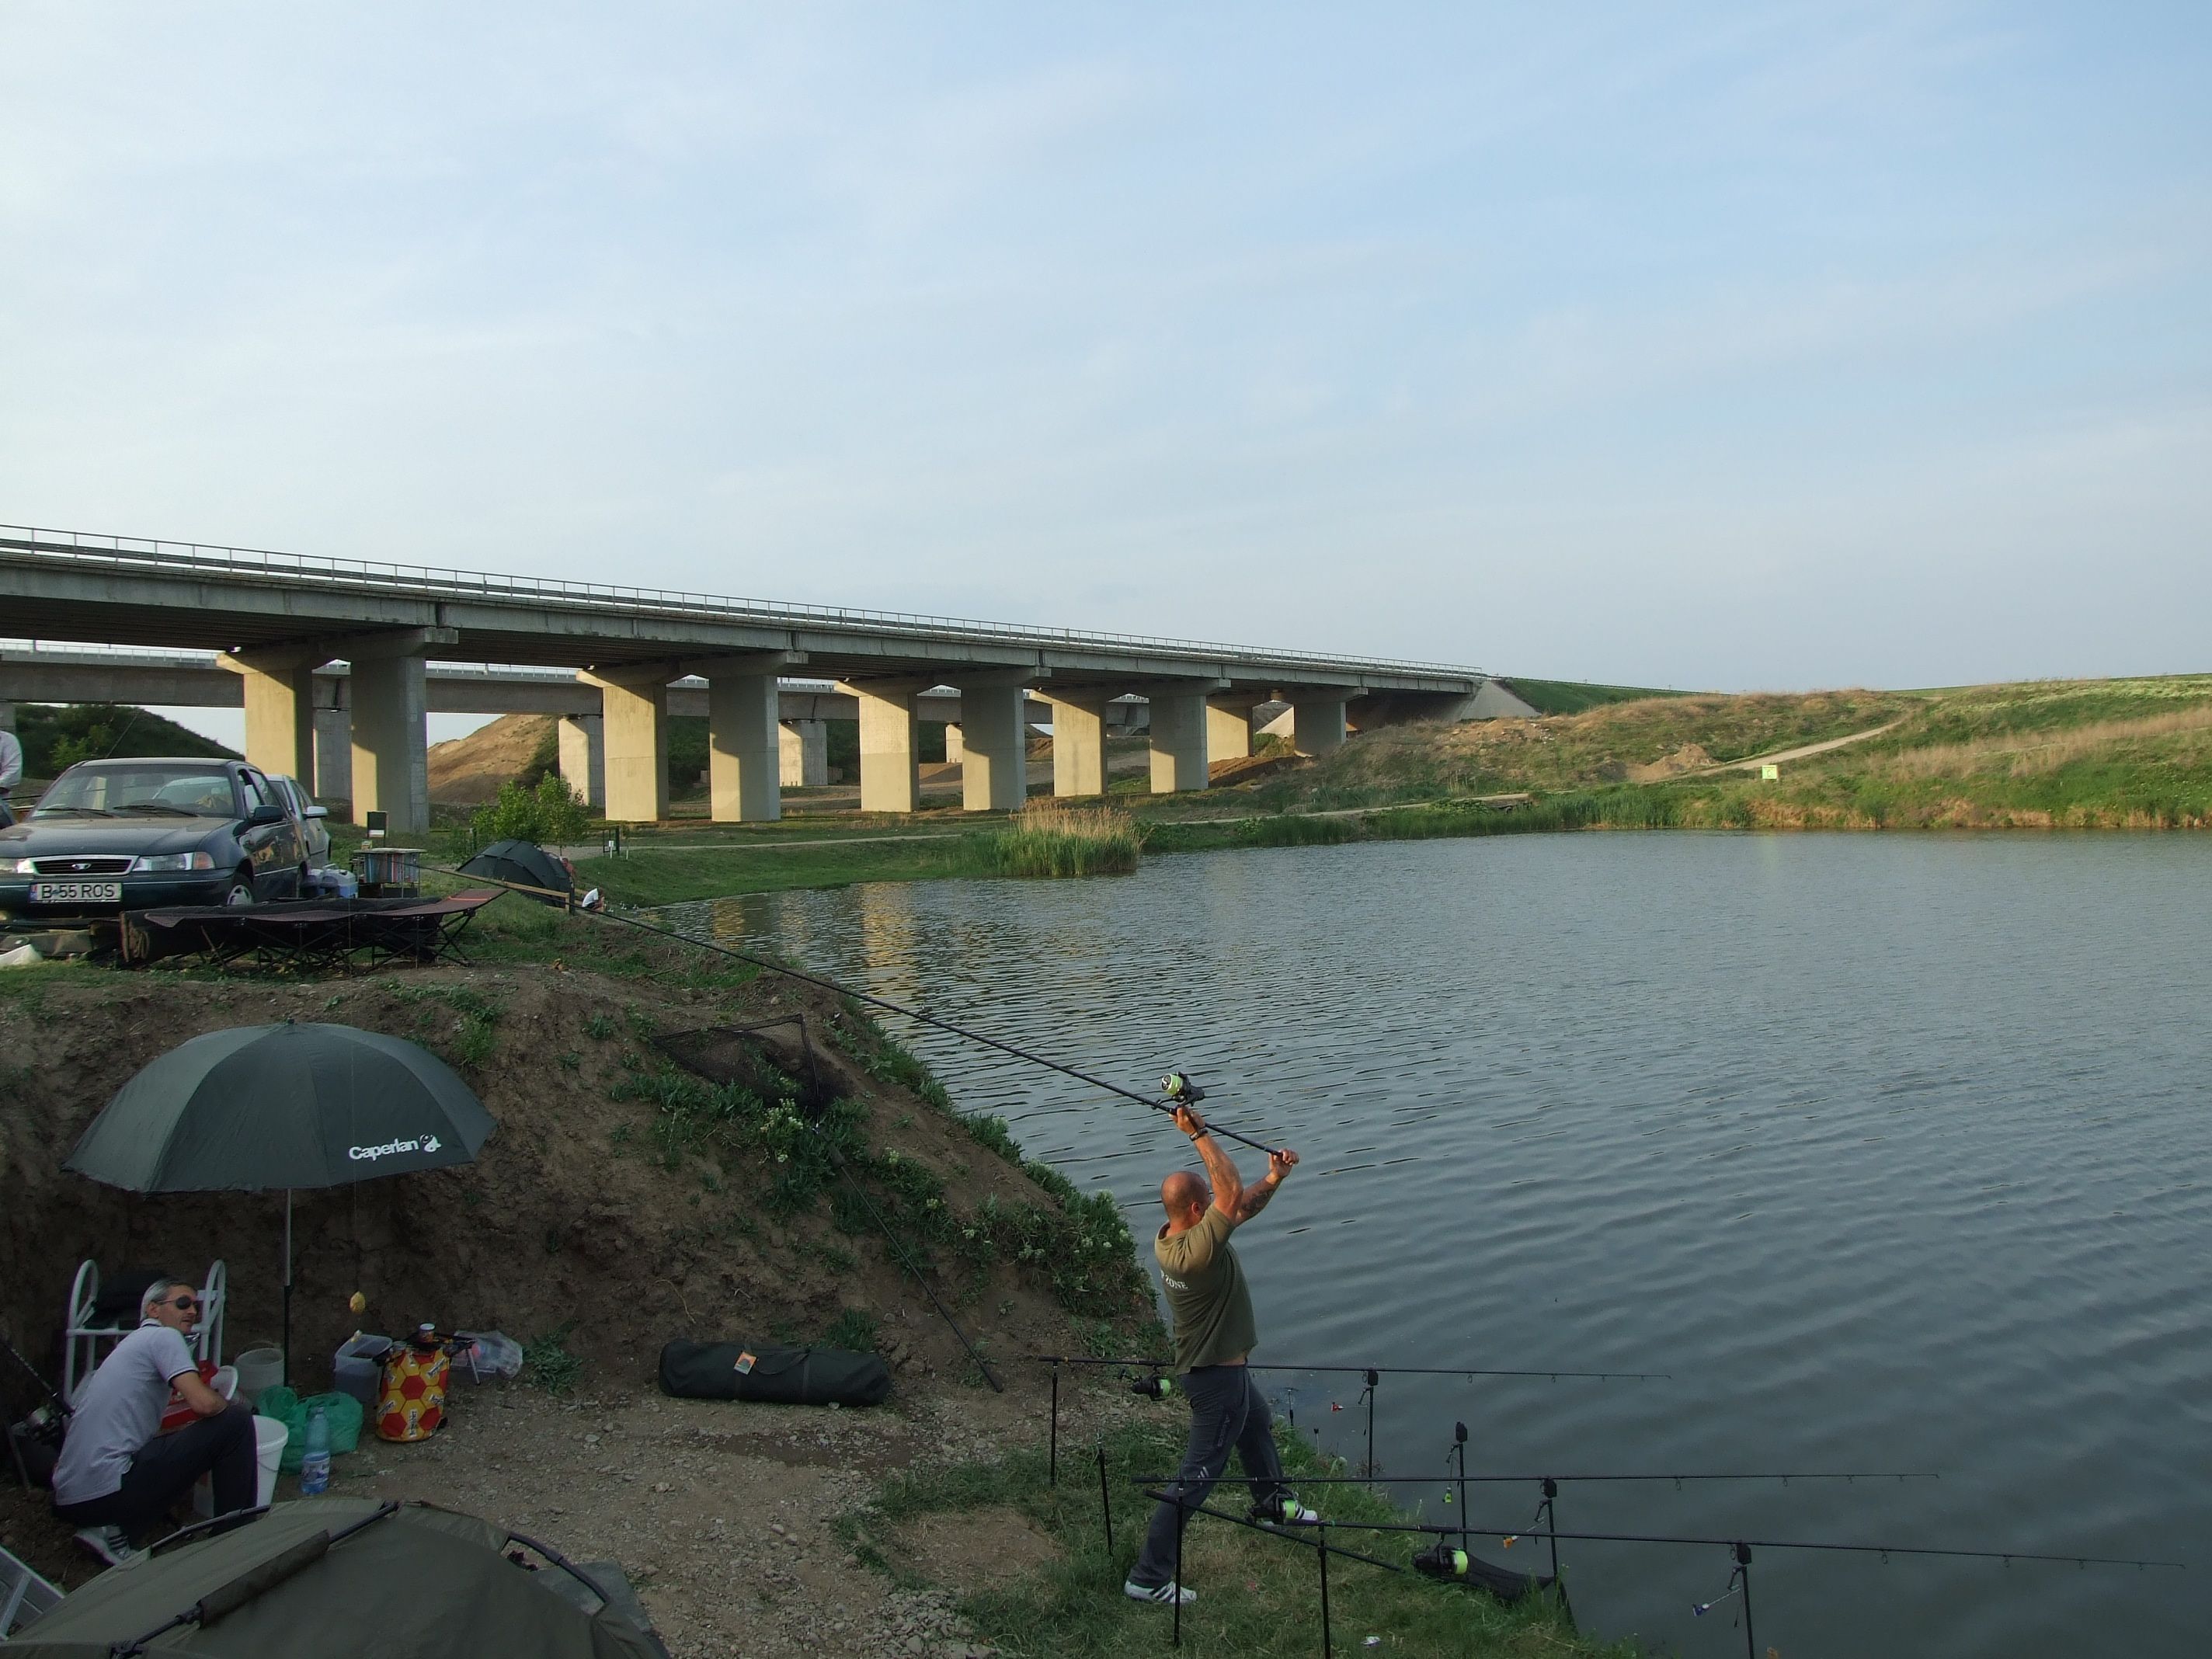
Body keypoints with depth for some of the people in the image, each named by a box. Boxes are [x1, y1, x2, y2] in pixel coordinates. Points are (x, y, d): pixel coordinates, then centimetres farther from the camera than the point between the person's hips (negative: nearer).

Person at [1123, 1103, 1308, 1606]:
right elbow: (1234, 1195, -34)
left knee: (1258, 1425, 33)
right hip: (1218, 1375, -10)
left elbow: (1241, 1208, 7)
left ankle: (1272, 1504, 57)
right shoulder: (1198, 1249, -33)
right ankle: (1148, 1577, 3)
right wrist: (1199, 1134, -33)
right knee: (1197, 1475, -2)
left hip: (1220, 1366, 10)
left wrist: (1273, 1179, -2)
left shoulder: (1166, 1238, -4)